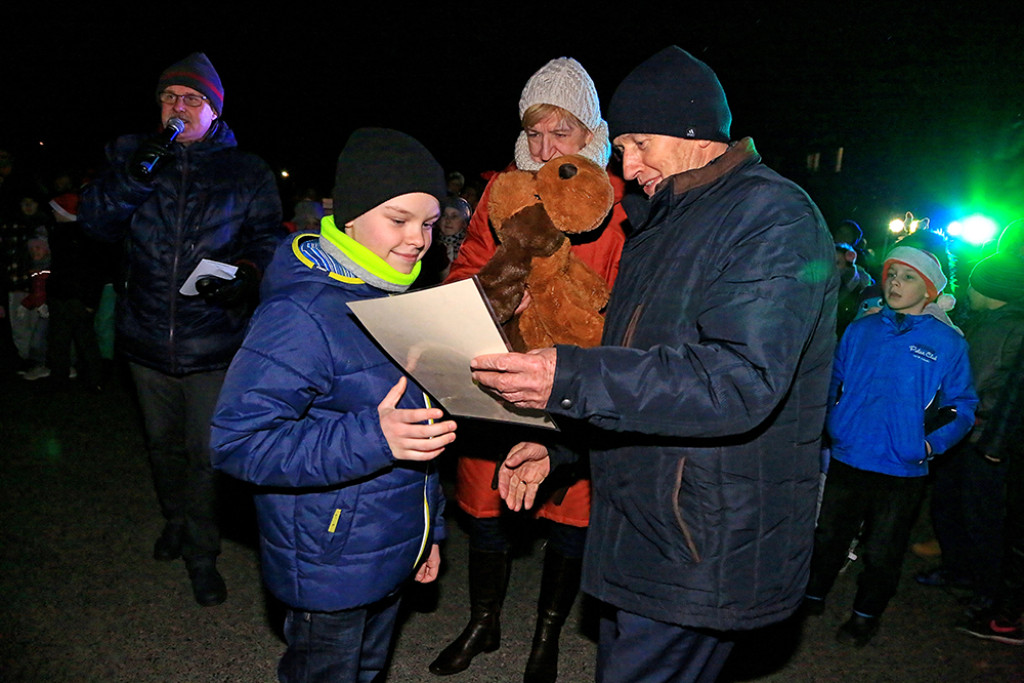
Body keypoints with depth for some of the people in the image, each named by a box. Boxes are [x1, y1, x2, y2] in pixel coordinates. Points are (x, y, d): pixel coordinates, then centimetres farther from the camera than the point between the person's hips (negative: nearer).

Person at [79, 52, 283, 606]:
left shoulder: (246, 172, -1)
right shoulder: (133, 155, 5)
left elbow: (267, 238, 0)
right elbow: (95, 222, -4)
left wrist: (247, 272, -22)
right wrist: (133, 175, -20)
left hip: (214, 341, -3)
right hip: (147, 336, 3)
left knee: (206, 452, 3)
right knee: (162, 443, 21)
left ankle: (201, 553, 23)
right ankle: (175, 521, 46)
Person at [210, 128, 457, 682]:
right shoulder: (300, 314, -23)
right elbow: (237, 441, -27)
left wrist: (429, 529, 18)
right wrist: (372, 439, -36)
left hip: (390, 555, 8)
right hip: (330, 569, -8)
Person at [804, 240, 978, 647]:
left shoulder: (948, 343, -7)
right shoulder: (859, 331, 2)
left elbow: (961, 406, -3)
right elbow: (835, 383, 13)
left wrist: (933, 443, -15)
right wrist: (832, 423, 1)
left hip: (902, 471, -3)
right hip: (846, 458, 3)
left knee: (882, 552, 13)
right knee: (828, 535, 17)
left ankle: (866, 615, 35)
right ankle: (813, 596, 39)